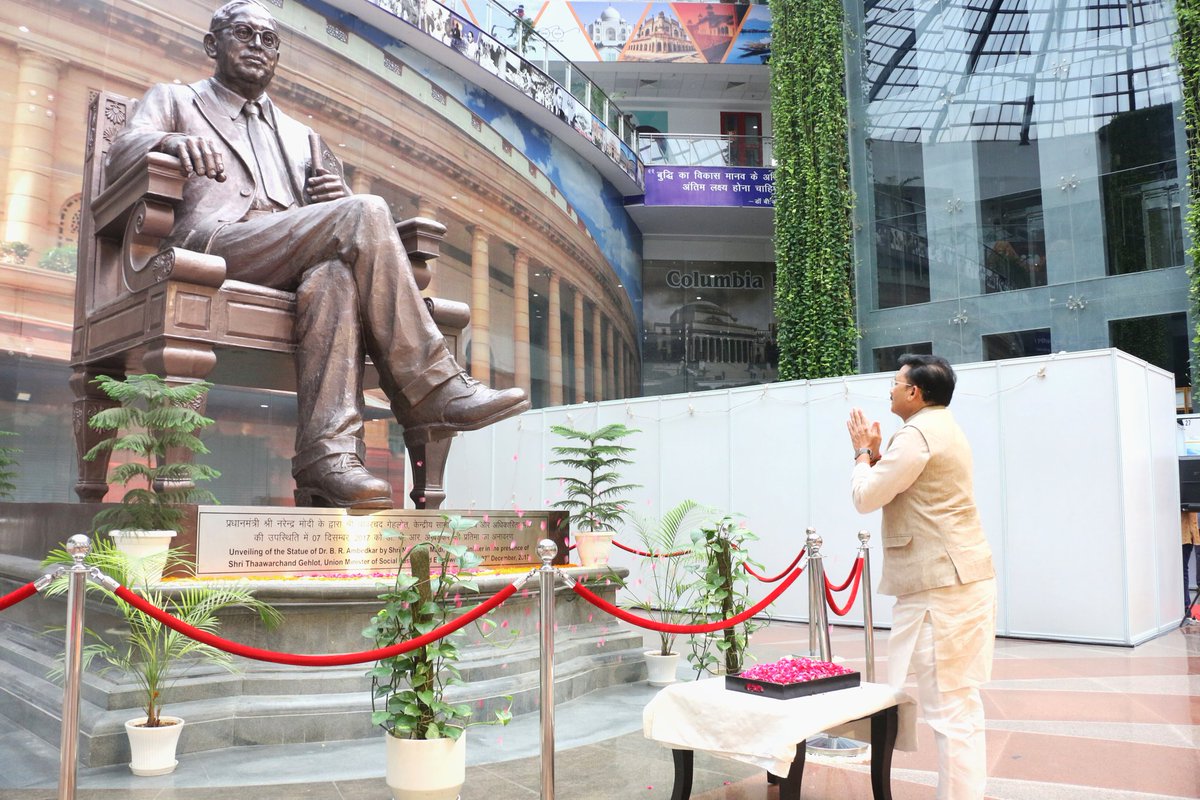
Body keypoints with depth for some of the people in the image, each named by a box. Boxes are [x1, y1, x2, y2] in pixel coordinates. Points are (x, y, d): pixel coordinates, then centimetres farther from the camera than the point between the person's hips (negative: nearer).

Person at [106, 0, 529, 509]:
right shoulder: (174, 100, 25)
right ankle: (434, 392, -29)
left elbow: (321, 220, 28)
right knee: (366, 212, -27)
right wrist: (172, 142, -21)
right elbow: (120, 154, 4)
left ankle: (327, 455, -45)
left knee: (335, 276, -36)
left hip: (288, 272, 4)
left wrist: (337, 199, 1)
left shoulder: (300, 136, 35)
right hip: (210, 248, -4)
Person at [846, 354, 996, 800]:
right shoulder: (943, 428, 19)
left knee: (948, 708, -6)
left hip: (940, 587, -11)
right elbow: (893, 491, 22)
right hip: (964, 577, 11)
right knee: (961, 703, 17)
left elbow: (866, 498, -12)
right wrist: (875, 454, 14)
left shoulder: (916, 434, -14)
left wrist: (863, 452, 2)